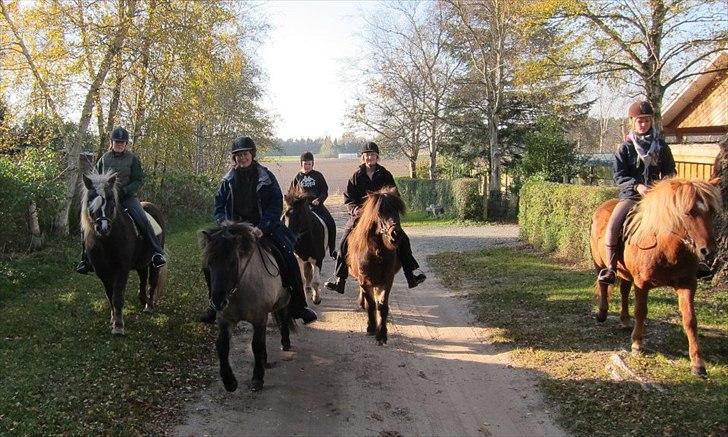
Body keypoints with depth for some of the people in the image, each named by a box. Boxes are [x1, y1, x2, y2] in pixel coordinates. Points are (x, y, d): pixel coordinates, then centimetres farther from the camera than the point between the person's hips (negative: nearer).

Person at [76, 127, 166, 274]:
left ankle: (157, 252, -18)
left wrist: (123, 191, -17)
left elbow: (139, 180, -3)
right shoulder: (104, 158, 9)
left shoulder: (132, 159, 1)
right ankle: (86, 260, 3)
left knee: (143, 221, -25)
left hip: (127, 197, -3)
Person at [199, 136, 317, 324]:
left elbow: (276, 205, -7)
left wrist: (262, 227, -21)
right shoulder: (228, 180, 8)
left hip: (264, 227, -2)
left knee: (288, 260, -15)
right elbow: (219, 206, 8)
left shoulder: (266, 177, 0)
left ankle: (298, 307, -1)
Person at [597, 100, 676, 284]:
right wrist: (637, 185, -20)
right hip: (630, 195, -2)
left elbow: (670, 171, 14)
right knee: (612, 226, -24)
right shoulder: (625, 148, 4)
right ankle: (610, 269, -16)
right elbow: (618, 175, -3)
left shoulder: (661, 146, 11)